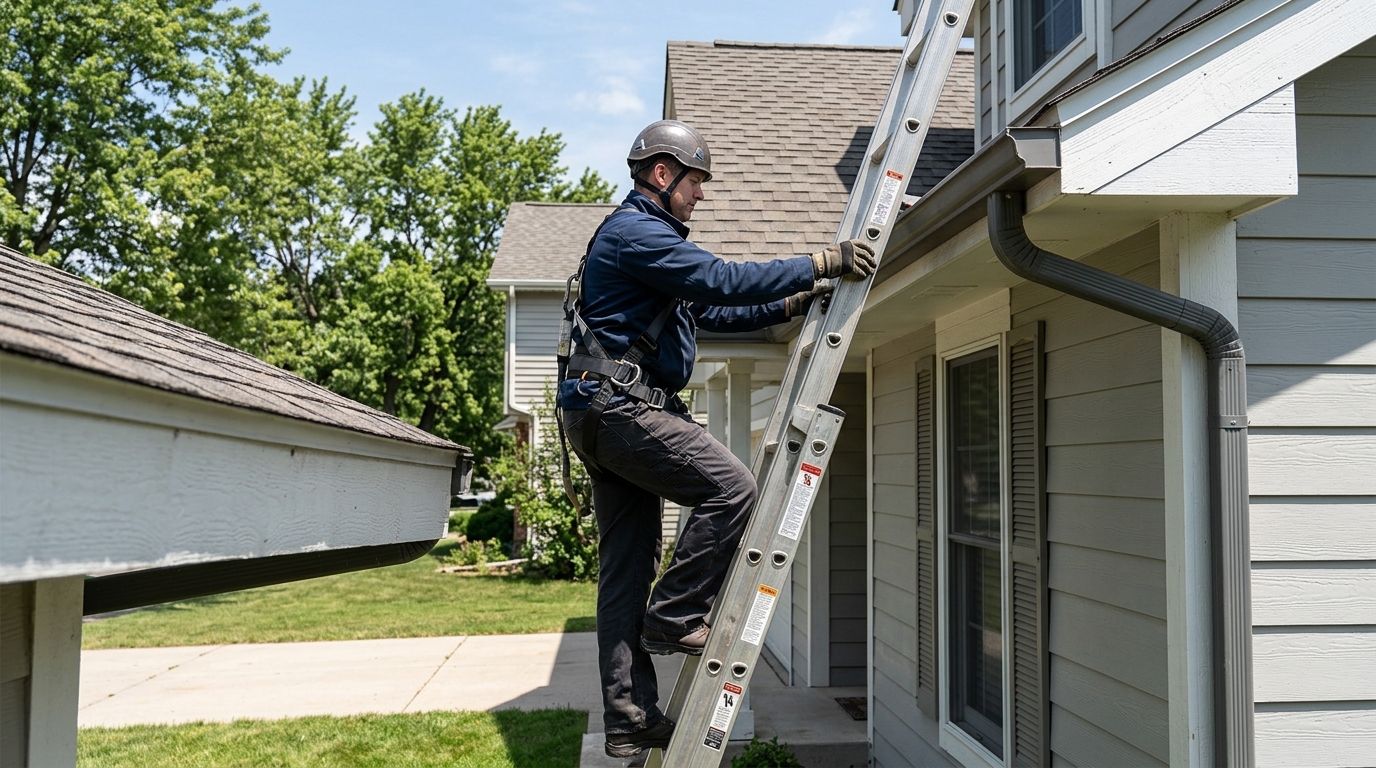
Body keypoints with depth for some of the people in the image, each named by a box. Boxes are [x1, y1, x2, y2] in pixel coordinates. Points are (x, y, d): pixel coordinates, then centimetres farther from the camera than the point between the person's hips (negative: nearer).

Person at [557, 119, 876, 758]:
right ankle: (673, 619, -7)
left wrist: (791, 304, 20)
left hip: (606, 413, 11)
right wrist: (821, 263, -16)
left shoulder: (646, 237, 27)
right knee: (731, 487, -17)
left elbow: (711, 310, 29)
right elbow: (722, 280, -19)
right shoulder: (634, 231, -8)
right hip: (621, 404, -11)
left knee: (624, 570, 7)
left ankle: (629, 722, 10)